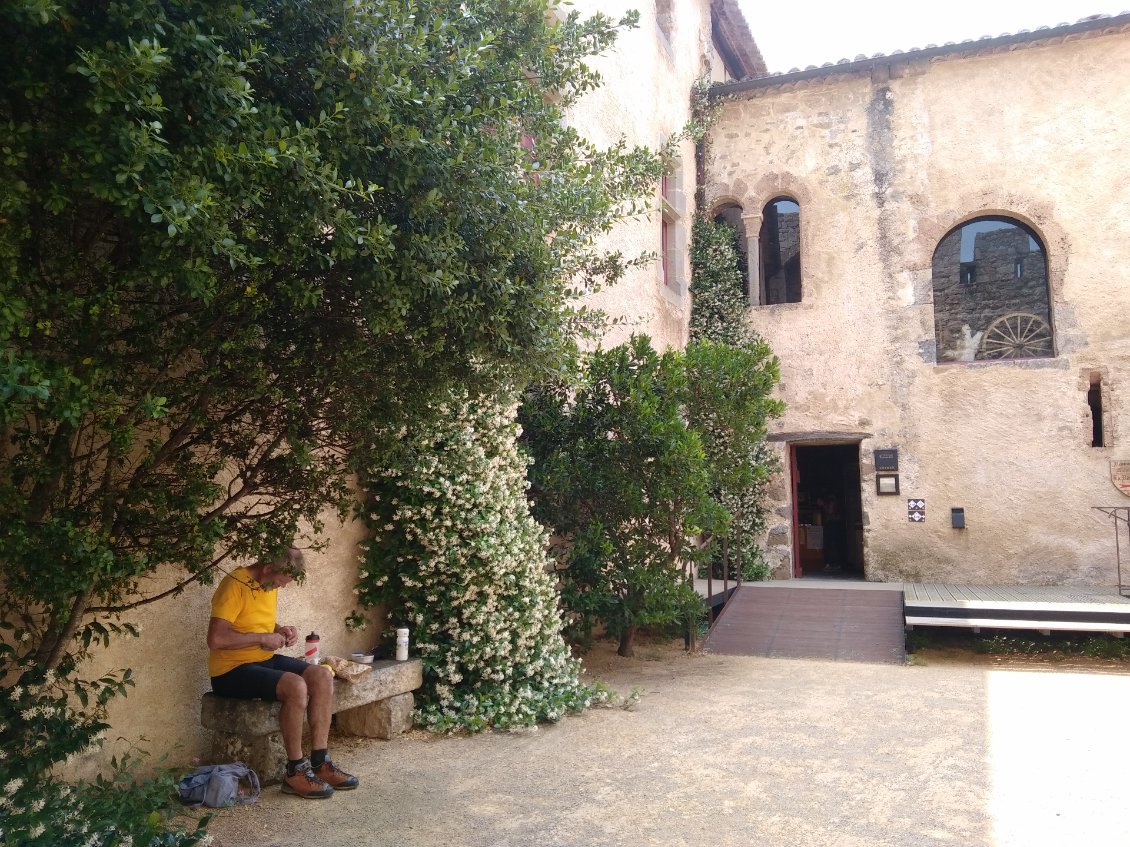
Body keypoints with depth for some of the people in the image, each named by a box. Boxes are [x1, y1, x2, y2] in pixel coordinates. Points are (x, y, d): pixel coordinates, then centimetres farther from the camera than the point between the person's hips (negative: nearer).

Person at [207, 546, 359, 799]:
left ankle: (319, 762, -6)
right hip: (231, 669, -9)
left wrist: (282, 631, 3)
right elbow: (215, 639, -28)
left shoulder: (270, 585, 8)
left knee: (323, 677, -11)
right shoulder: (235, 585, -19)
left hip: (265, 659, 9)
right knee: (296, 687, -31)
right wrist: (263, 638, -21)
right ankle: (296, 772, -15)